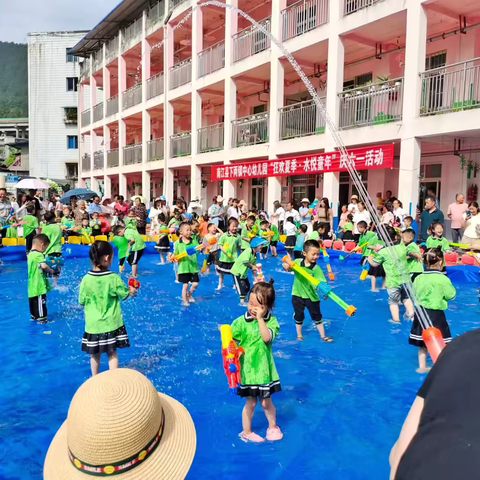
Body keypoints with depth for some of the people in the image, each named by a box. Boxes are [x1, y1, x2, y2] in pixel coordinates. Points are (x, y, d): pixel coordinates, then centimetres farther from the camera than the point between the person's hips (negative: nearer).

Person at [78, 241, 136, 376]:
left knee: (95, 355, 17)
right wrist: (132, 291, 20)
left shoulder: (86, 279, -13)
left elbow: (82, 301, -1)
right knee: (112, 353, 12)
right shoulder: (114, 278, -16)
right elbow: (125, 294, -1)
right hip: (111, 323, -1)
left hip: (93, 324, 1)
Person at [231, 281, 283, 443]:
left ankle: (273, 427, 41)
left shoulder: (271, 320, -8)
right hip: (247, 368, -1)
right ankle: (246, 431, 32)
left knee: (266, 401, 16)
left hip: (264, 368, 1)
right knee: (250, 402, 10)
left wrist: (260, 318, -27)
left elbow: (267, 337, -24)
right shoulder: (240, 321, -11)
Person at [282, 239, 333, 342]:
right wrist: (286, 266, -20)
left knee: (317, 317, 11)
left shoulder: (316, 268, -18)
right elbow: (288, 268, 3)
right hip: (297, 295, 1)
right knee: (298, 316, 15)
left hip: (311, 296, -1)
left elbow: (321, 283, -23)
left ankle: (323, 335, 26)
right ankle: (299, 335, 34)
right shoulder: (297, 262, -11)